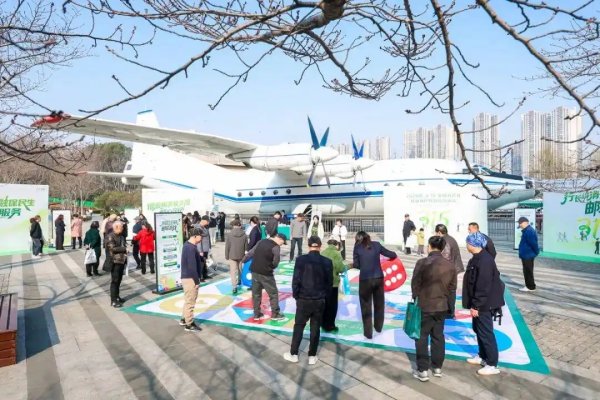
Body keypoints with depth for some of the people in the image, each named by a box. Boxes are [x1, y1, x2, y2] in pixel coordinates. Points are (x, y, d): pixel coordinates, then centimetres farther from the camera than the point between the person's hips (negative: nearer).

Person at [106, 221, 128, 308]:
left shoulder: (121, 235, 15)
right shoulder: (110, 236, -10)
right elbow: (113, 248, -20)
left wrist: (125, 250, 5)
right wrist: (124, 249, -13)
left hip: (122, 260, 8)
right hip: (115, 261, -8)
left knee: (119, 280, 13)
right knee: (114, 280, -5)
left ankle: (117, 297, 24)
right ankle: (113, 301, -2)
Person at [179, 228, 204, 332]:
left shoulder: (188, 245, 9)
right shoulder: (191, 248, -23)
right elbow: (192, 266, -25)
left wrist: (201, 257, 2)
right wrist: (197, 281, -19)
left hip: (187, 277, 10)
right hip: (190, 278, -10)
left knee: (188, 300, 22)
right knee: (190, 302, 1)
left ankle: (184, 319, 34)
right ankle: (189, 324, 12)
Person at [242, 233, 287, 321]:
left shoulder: (261, 241, 8)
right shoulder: (276, 247, -12)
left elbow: (250, 253, 14)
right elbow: (275, 262, -6)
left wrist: (243, 261, 27)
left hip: (254, 271, 7)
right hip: (265, 273, -7)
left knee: (256, 293, 16)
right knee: (273, 293, 8)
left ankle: (257, 314, 23)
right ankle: (275, 314, 16)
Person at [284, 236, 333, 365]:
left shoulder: (301, 260, -12)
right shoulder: (327, 262, -6)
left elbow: (296, 280, -10)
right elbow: (329, 282, 0)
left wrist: (296, 295, 4)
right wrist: (324, 296, 13)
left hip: (303, 299, -1)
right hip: (320, 300, 1)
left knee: (299, 326, 13)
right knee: (315, 328, 12)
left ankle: (293, 354, 23)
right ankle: (312, 356, 20)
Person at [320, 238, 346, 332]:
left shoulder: (323, 252, 6)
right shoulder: (336, 253, -11)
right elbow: (340, 268, -16)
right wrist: (345, 268, 5)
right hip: (332, 282, -6)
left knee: (323, 304, 18)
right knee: (332, 305, 7)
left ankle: (323, 323, 27)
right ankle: (329, 326, 14)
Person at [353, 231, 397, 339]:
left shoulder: (357, 247, -1)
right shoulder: (376, 245, 4)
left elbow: (356, 265, -4)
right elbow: (392, 255, 7)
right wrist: (393, 255, 29)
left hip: (365, 280, -2)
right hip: (378, 278, 3)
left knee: (366, 307, 12)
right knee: (379, 304, 22)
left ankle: (368, 333, 18)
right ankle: (378, 327, 39)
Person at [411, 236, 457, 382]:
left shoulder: (422, 263, -16)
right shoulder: (450, 266, -1)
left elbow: (415, 284, -11)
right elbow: (452, 289, 5)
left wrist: (415, 300, 4)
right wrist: (450, 307, 16)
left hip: (424, 306, -4)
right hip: (442, 307, 5)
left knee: (422, 337, 6)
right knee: (438, 337, 16)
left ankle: (423, 370, 9)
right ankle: (437, 368, 26)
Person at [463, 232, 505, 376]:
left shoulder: (484, 260, -24)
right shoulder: (478, 258, 7)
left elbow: (483, 286, -26)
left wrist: (476, 305, -21)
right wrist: (474, 304, 20)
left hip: (484, 304, -10)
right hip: (479, 303, 10)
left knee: (486, 333, 0)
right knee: (478, 330, 21)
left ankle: (492, 365, 12)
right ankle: (482, 356, 36)